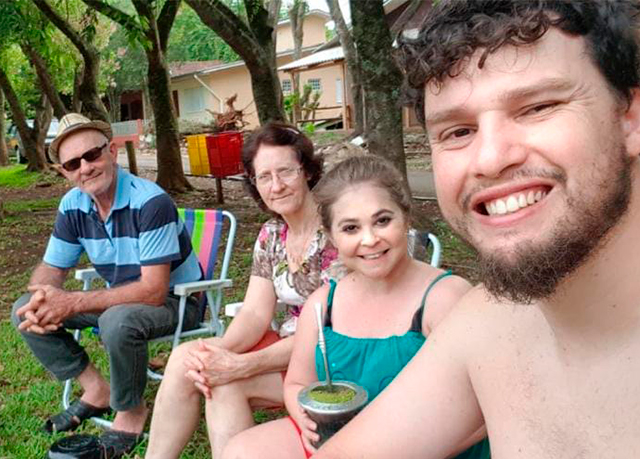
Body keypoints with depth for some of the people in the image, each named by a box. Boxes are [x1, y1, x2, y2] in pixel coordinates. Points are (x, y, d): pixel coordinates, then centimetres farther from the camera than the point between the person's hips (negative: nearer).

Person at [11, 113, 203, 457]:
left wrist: (73, 303, -32)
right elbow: (50, 269, 4)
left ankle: (131, 410, -9)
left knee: (118, 320, -38)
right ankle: (97, 391, 7)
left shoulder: (151, 202, -27)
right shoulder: (72, 206, -4)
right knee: (24, 312, -3)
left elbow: (153, 290, -30)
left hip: (175, 299, -7)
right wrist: (43, 300, -22)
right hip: (120, 296, 7)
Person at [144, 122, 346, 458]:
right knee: (184, 359, -10)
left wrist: (242, 365, -28)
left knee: (225, 385, -25)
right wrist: (219, 352, -23)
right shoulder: (270, 235, 5)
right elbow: (255, 314, 0)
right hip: (286, 350, 7)